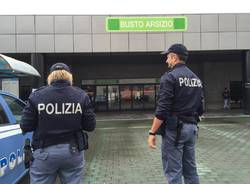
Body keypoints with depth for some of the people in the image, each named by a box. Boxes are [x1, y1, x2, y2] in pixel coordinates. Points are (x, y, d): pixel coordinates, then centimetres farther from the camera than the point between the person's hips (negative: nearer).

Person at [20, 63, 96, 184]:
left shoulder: (37, 95, -5)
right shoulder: (81, 95, -1)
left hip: (45, 152, -1)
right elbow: (90, 126, -1)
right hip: (73, 151, 2)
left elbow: (25, 127, -3)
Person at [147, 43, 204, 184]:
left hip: (174, 128, -8)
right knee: (190, 170, 15)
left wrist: (152, 133, -14)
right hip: (192, 128, 8)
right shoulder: (196, 79, 13)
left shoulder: (170, 77, -11)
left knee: (173, 171, 0)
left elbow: (162, 109, -18)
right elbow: (200, 109, 14)